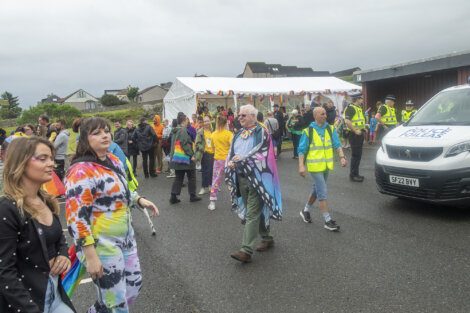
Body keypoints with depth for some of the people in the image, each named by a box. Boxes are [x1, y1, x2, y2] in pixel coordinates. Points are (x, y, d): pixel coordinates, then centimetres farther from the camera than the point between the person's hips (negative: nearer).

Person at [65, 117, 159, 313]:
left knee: (134, 284, 23)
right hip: (101, 245, -8)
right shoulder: (81, 171, -21)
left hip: (125, 237, 8)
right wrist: (91, 256, -24)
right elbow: (76, 217, -24)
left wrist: (139, 200, 2)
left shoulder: (113, 160, 5)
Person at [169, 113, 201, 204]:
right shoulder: (183, 130, -16)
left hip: (176, 158, 9)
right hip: (184, 158, -8)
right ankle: (192, 196, 14)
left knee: (178, 177, 12)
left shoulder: (175, 131, 12)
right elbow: (185, 144, -22)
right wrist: (191, 155, -18)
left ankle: (173, 197, 8)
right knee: (191, 177, 7)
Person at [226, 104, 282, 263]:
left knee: (252, 214, -9)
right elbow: (231, 153, 11)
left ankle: (246, 250, -11)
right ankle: (267, 238, 31)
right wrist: (230, 163, -11)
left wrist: (242, 158, -22)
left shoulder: (261, 132, -6)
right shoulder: (238, 134, 14)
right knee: (257, 210, 15)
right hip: (241, 178, 7)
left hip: (256, 178, -7)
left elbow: (262, 154, -16)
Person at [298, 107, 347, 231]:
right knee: (323, 192, -7)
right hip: (315, 166, -5)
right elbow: (302, 150, -7)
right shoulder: (308, 131, -9)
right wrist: (301, 166, -15)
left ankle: (305, 210, 37)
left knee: (317, 190, 17)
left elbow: (337, 144, 1)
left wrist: (342, 157, -14)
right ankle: (328, 220, -1)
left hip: (326, 165, 6)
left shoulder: (330, 129, 4)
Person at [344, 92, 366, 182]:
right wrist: (355, 130, -25)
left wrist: (363, 128, 14)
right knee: (355, 155, -6)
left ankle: (355, 174, 23)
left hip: (359, 134, 10)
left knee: (358, 155, 14)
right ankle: (353, 175, 1)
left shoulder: (359, 108, 17)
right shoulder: (350, 108, -15)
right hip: (354, 135, -10)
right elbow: (347, 121, -29)